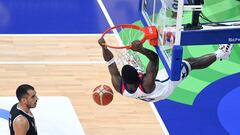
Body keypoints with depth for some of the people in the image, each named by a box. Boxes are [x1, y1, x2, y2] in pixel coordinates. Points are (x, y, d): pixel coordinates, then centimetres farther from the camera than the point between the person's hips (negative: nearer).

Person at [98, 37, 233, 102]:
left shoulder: (120, 87, -37)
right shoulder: (146, 85, -50)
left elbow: (110, 62, -32)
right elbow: (154, 58, -52)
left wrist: (104, 48, -44)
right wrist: (141, 50, -67)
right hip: (166, 84, -7)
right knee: (191, 63, 8)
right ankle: (219, 54, 32)